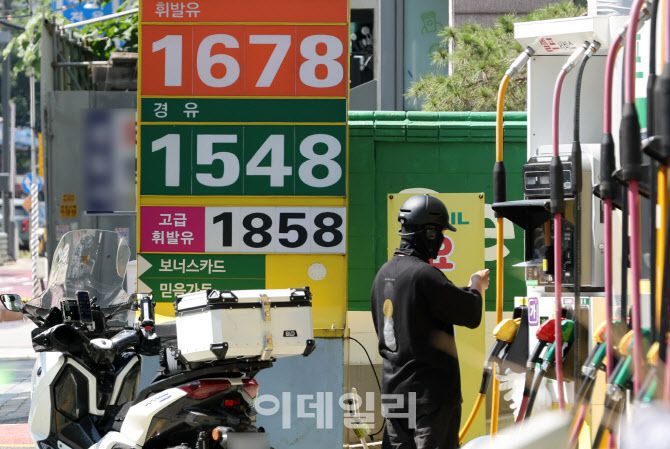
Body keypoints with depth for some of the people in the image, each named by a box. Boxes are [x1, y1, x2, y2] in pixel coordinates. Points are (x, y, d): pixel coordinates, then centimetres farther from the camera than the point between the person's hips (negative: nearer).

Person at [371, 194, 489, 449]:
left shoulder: (384, 274, 9)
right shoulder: (424, 275, -18)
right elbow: (471, 315, -14)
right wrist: (476, 286, 9)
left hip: (393, 390, 8)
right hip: (432, 391, -8)